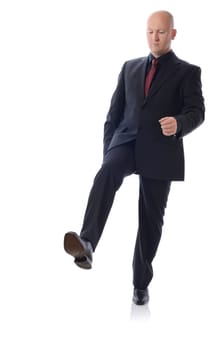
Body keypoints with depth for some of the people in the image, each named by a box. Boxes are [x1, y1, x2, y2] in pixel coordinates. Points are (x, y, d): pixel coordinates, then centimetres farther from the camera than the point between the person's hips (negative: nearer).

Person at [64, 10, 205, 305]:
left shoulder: (188, 71, 5)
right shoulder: (130, 67, 16)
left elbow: (197, 112, -7)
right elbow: (115, 112, 15)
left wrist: (179, 123, -30)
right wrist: (106, 152, 9)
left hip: (160, 150, -2)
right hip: (126, 141, 2)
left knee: (151, 218, 4)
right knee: (107, 174, -32)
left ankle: (141, 283, 20)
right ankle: (87, 243, -46)